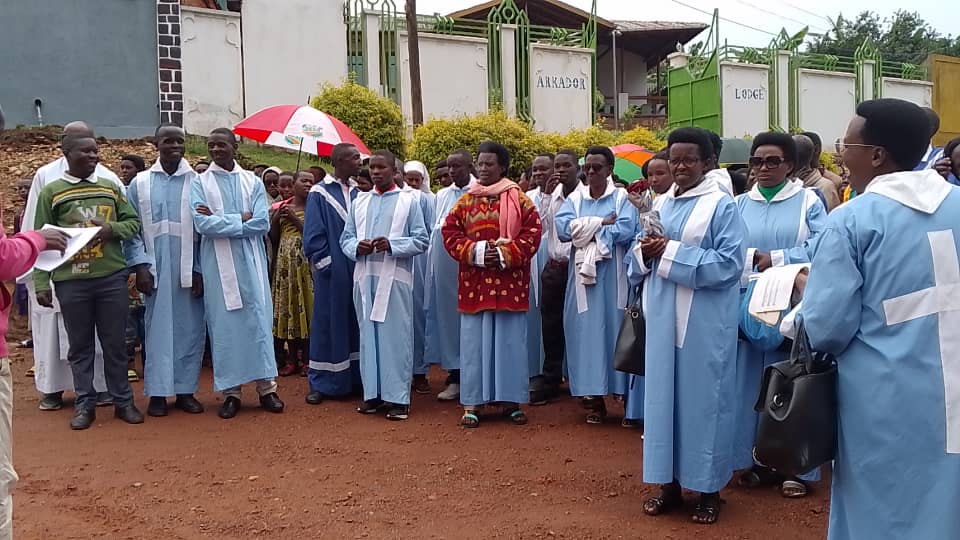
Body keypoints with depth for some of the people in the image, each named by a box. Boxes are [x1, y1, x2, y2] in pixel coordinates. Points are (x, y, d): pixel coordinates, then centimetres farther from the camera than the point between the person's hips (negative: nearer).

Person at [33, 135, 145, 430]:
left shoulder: (111, 187, 11)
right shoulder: (51, 192, 2)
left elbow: (134, 222, 12)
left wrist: (111, 229, -10)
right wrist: (41, 283, -5)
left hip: (112, 277, 2)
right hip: (71, 281, -2)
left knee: (115, 343, 8)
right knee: (80, 345, 8)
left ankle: (123, 401, 17)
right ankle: (85, 404, 17)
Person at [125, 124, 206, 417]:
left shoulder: (197, 182, 1)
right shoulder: (140, 183, 4)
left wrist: (201, 270, -4)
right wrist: (140, 265, -5)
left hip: (188, 270, 0)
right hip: (154, 270, 0)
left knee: (189, 328, 5)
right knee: (157, 328, 5)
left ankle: (185, 390, 16)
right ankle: (157, 392, 14)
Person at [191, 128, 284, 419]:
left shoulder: (253, 182, 6)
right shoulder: (200, 183, 3)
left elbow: (262, 223, -6)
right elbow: (201, 224, -11)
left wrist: (220, 221, -9)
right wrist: (241, 220, -9)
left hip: (250, 262, 1)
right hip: (218, 264, -1)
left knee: (259, 321, 2)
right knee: (224, 325, 2)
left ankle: (266, 387, 10)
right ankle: (230, 391, 10)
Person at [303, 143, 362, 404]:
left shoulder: (358, 193, 10)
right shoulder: (319, 193, -5)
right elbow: (313, 235, -7)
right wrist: (325, 264, -11)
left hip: (356, 270, 5)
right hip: (332, 272, -5)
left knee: (354, 322, 10)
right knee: (327, 324, 2)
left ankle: (353, 377, 20)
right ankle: (321, 383, 11)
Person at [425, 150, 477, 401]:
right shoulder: (442, 195, 15)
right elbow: (435, 230, 17)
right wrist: (433, 264, 10)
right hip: (443, 265, 5)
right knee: (446, 314, 7)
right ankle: (455, 376, 16)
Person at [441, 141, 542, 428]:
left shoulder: (519, 199, 2)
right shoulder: (465, 201, 8)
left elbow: (532, 231, -4)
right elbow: (450, 232, 4)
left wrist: (506, 254, -15)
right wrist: (475, 251, -12)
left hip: (510, 283, -1)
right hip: (474, 283, 2)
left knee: (509, 340, 5)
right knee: (474, 341, 4)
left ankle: (512, 400, 16)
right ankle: (472, 402, 12)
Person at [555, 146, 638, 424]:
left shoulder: (623, 197, 2)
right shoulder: (575, 198, 10)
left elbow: (626, 231, -14)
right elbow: (562, 228, -7)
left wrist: (585, 230, -10)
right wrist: (602, 223, -10)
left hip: (612, 277, -2)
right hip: (583, 275, 3)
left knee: (613, 330, 0)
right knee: (586, 332, 2)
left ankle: (619, 389, 7)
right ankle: (592, 394, 7)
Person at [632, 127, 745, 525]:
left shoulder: (722, 205, -6)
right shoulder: (660, 204, 12)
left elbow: (730, 264, -15)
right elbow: (638, 260, 14)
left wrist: (671, 253, -18)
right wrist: (645, 252, -9)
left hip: (704, 322, -5)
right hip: (663, 318, 6)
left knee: (703, 397, 3)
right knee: (664, 394, 10)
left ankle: (708, 488, 18)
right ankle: (669, 482, 23)